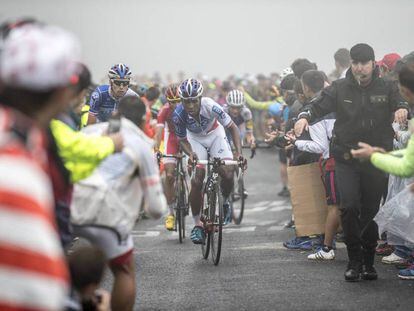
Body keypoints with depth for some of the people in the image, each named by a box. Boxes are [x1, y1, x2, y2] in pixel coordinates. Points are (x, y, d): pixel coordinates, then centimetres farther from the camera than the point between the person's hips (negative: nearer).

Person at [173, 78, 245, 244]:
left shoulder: (210, 106, -35)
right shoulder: (178, 114, -30)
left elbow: (232, 127, -24)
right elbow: (182, 140, -14)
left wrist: (238, 152, -36)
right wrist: (190, 153, -36)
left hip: (215, 134, 0)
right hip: (195, 138, 0)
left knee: (227, 173, -18)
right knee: (197, 179, -15)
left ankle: (225, 201, 15)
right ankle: (197, 223, -3)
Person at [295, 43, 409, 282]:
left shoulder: (386, 88, 4)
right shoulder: (340, 89, 4)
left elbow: (401, 101, -10)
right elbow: (320, 106, -5)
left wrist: (402, 109, -34)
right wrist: (305, 117, -26)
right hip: (346, 159, 0)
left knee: (371, 211, 5)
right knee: (349, 207, -12)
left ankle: (369, 262, 18)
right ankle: (355, 260, -2)